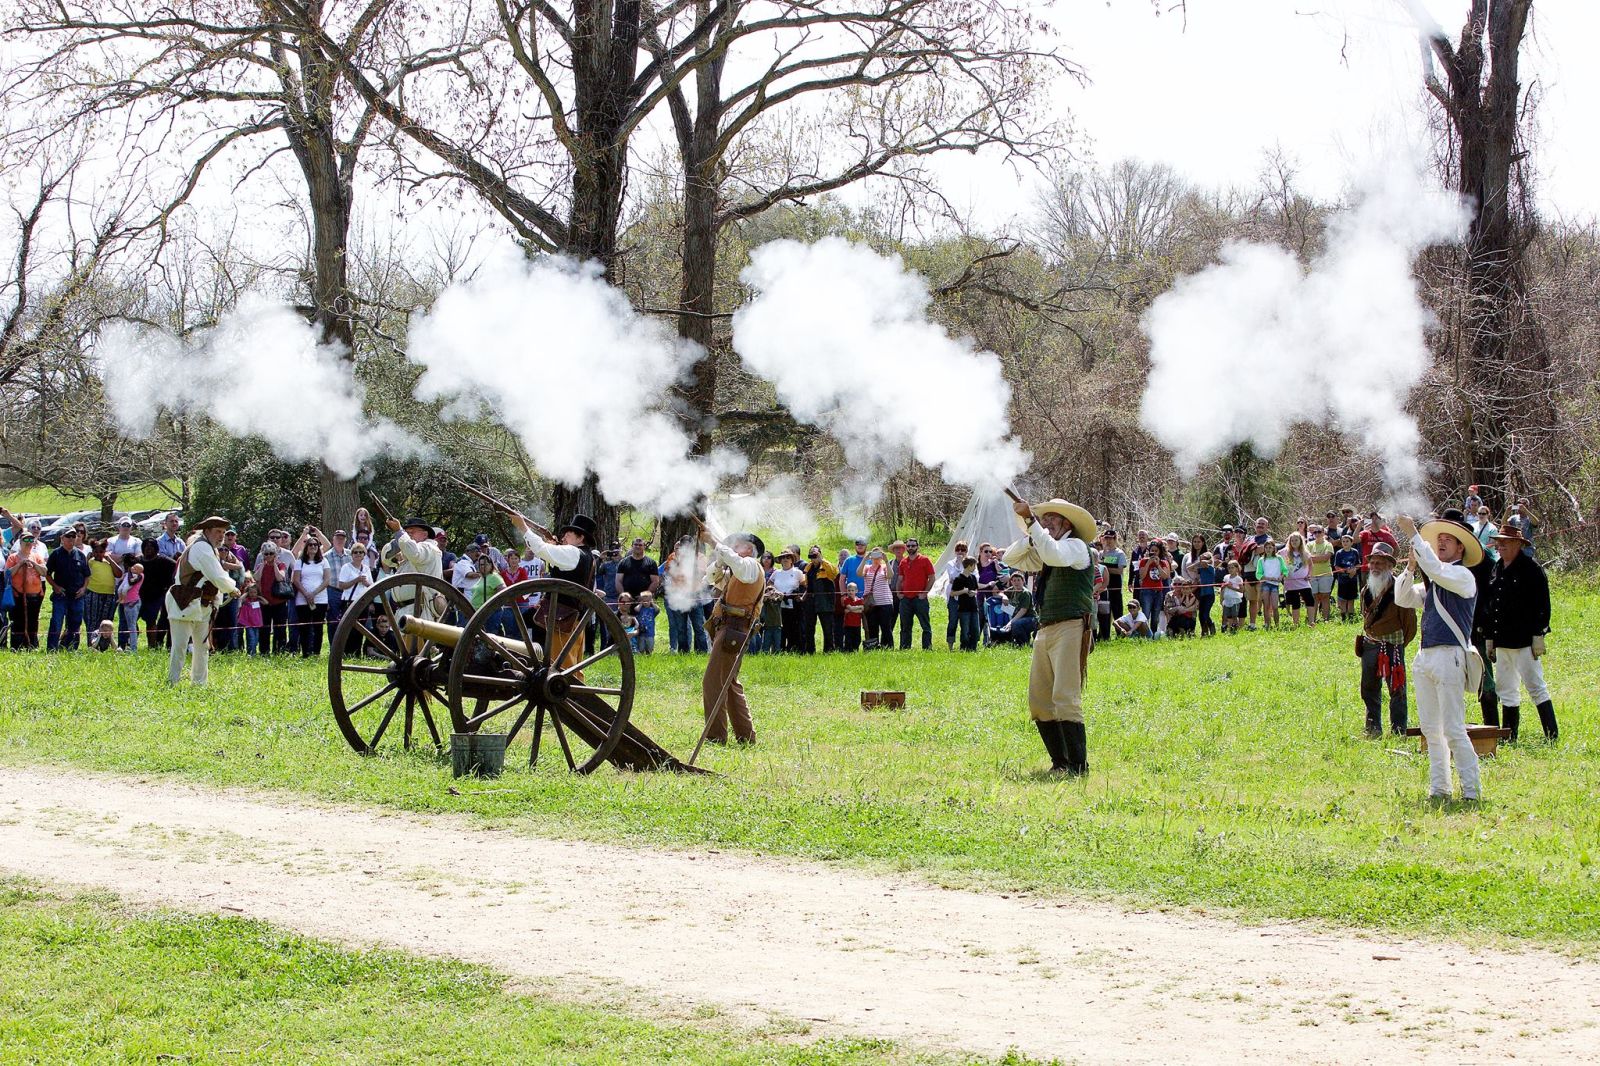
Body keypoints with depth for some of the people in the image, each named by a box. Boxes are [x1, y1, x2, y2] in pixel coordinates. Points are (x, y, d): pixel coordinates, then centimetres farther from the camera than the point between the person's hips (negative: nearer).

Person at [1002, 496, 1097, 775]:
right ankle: (1059, 762, 13)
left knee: (1065, 699, -16)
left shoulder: (1076, 546, -4)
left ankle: (1078, 766, -15)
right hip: (1045, 631, 9)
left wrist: (1030, 519, -21)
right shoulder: (1042, 552, 22)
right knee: (1039, 701, 7)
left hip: (1071, 629, -9)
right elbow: (1010, 559, 23)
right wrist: (1031, 536, 7)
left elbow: (1053, 555, -24)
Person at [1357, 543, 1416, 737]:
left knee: (1396, 690, -3)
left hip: (1392, 646, -7)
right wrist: (1365, 640, 15)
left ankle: (1398, 732, 2)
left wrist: (1400, 644, 1)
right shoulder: (1366, 591, 10)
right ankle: (1373, 729, 23)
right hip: (1369, 645, 7)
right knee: (1369, 690, 13)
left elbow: (1409, 621, -6)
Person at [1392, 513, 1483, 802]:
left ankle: (1471, 790, -6)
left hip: (1450, 656, -8)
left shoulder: (1463, 576, -4)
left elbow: (1435, 568, -20)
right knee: (1431, 730, 9)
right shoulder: (1431, 583, 20)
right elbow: (1402, 598, 15)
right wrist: (1411, 566, 1)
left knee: (1453, 730, -10)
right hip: (1425, 656, 8)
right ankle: (1439, 788, 14)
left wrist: (1413, 535, -16)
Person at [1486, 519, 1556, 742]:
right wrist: (1490, 637, 18)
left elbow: (1542, 605, -10)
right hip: (1502, 640, 8)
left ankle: (1552, 734, -4)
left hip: (1524, 640, -8)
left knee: (1535, 686, -7)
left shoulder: (1531, 568, -7)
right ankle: (1509, 736, 18)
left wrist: (1538, 635, -15)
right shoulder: (1498, 569, 14)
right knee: (1506, 689, 11)